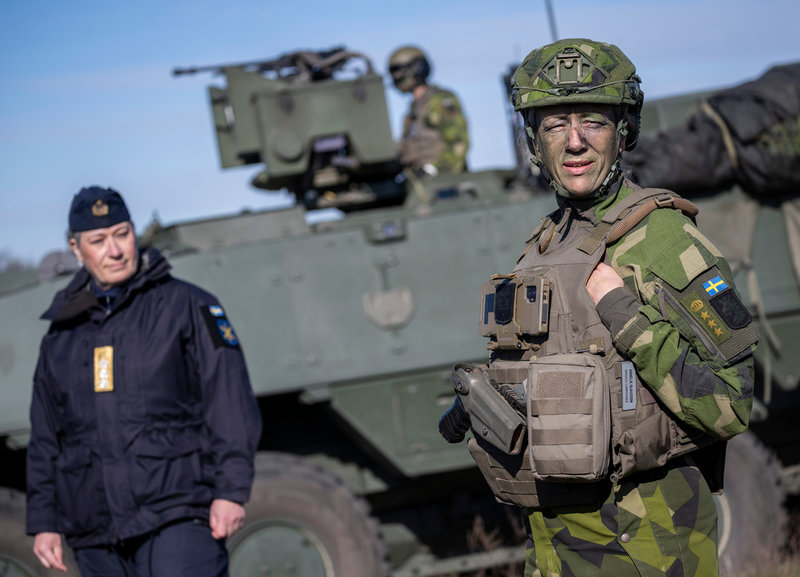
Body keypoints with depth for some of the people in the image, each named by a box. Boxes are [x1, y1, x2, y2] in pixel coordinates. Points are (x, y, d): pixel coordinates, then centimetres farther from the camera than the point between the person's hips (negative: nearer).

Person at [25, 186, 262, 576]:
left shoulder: (186, 306, 2)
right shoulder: (61, 335, 15)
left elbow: (231, 404, -3)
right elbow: (45, 439, 20)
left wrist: (231, 491, -11)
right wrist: (43, 522, 13)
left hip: (178, 519, -5)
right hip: (95, 537, 5)